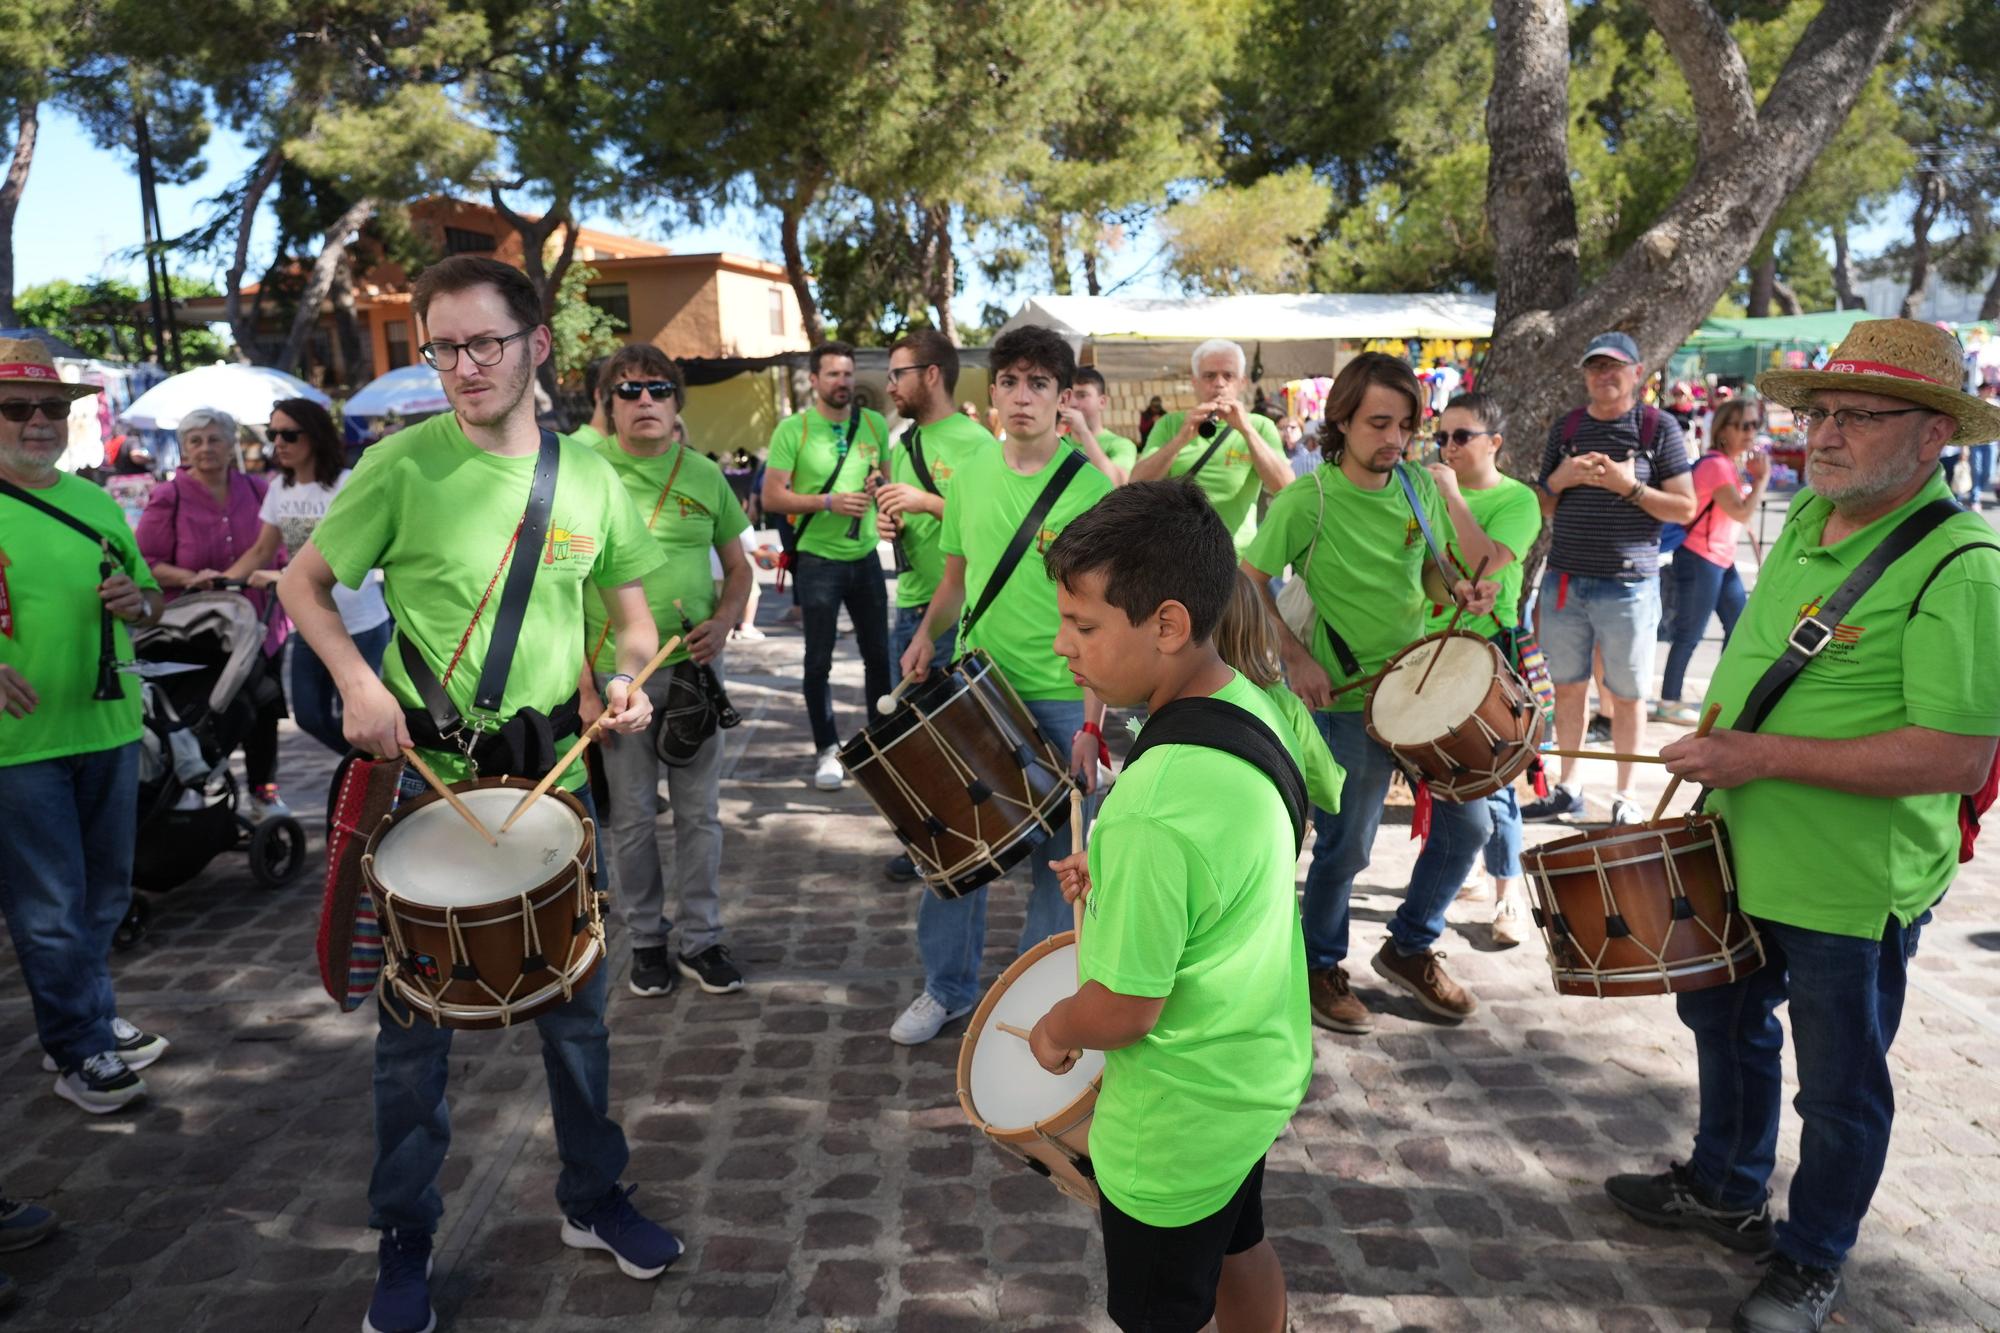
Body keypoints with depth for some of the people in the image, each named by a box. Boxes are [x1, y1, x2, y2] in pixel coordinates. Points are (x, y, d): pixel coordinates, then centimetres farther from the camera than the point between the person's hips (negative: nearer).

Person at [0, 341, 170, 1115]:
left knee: (103, 897, 18)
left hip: (109, 729, 6)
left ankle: (85, 1022, 35)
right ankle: (82, 1054, 17)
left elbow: (150, 603, 18)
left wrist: (140, 603, -5)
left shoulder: (96, 502, 10)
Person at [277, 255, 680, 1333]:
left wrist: (632, 678, -9)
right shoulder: (403, 463, -10)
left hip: (555, 774, 3)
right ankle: (404, 1241, 30)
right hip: (425, 779, -2)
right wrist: (357, 682, -17)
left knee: (576, 1003, 15)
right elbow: (303, 582, -1)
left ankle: (593, 1199, 36)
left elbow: (629, 605, 11)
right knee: (414, 1020, 10)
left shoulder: (590, 476, -1)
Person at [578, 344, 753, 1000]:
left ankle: (701, 940, 24)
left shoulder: (703, 475, 4)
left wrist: (724, 620, -8)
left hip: (693, 667, 3)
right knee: (632, 816, 9)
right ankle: (647, 940, 27)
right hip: (616, 672, -2)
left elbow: (738, 566, 13)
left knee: (700, 811, 10)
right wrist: (582, 684, -10)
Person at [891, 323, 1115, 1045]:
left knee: (1056, 857, 6)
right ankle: (947, 986, 30)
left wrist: (1092, 721, -14)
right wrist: (926, 634, -4)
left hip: (1059, 701, -4)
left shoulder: (1089, 486, -8)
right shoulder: (969, 475, 6)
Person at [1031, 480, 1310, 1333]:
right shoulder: (1254, 704, -9)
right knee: (1237, 1250, 31)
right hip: (1255, 1071, 8)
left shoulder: (1154, 807, -36)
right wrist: (1116, 881, -1)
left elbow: (1124, 1010, -27)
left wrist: (1055, 1030, -7)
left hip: (1179, 1119, -8)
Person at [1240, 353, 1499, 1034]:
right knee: (1346, 848, 4)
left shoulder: (1418, 485, 2)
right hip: (1347, 701, -6)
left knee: (1465, 825, 11)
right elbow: (1248, 583, -11)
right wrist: (1296, 657, -18)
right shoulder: (1308, 500, -15)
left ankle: (1410, 947, 33)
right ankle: (1320, 967, 28)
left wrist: (1466, 592, -5)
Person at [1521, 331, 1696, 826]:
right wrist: (1559, 479, -5)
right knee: (1568, 687, 11)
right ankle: (1568, 789, 24)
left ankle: (1625, 797, 18)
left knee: (1626, 695, 6)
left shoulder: (1659, 427, -2)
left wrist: (1630, 486, -16)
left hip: (1628, 585, -4)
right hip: (1564, 581, 4)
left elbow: (1686, 509, -4)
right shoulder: (1565, 427, 10)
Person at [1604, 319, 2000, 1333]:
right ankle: (1724, 1190, 48)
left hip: (1854, 888, -8)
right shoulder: (1809, 515, 2)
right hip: (1742, 851, 8)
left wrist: (1765, 756, -29)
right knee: (1724, 1017, 25)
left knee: (1838, 1086, 12)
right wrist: (1715, 754, 7)